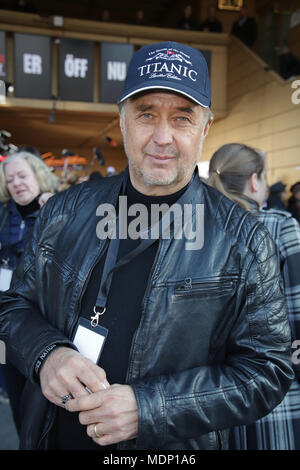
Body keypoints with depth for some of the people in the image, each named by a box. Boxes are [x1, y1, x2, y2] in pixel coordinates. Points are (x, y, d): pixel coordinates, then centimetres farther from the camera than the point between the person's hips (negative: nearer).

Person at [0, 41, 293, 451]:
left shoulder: (244, 240, -13)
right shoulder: (64, 212, -4)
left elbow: (268, 370, -13)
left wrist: (148, 409, -23)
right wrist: (46, 353, -18)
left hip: (173, 446, -2)